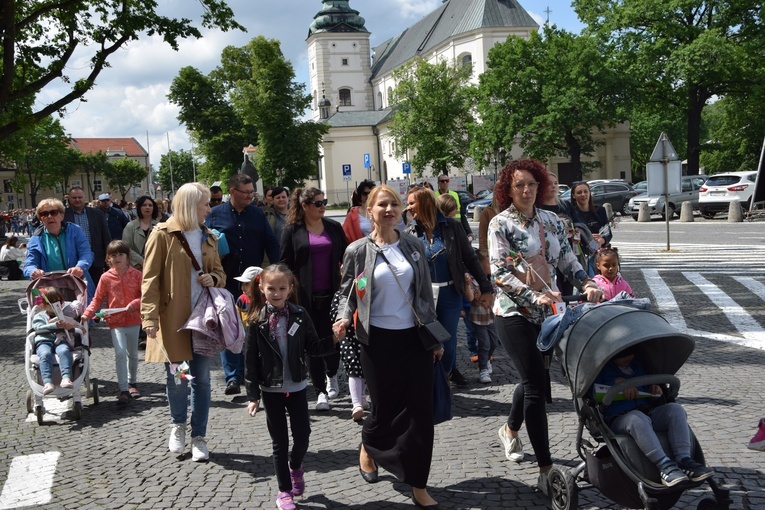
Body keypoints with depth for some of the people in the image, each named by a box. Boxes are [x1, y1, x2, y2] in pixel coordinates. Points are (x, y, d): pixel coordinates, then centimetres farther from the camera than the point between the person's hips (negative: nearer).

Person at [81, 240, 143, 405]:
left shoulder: (136, 274, -3)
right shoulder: (106, 277, -3)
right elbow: (97, 299, 2)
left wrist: (134, 304, -20)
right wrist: (87, 314, -11)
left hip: (133, 319, 2)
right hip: (115, 321, -1)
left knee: (132, 354, 16)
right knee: (120, 353, -14)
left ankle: (132, 383, 36)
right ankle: (123, 390, -10)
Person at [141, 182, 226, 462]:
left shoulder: (208, 237, 12)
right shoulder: (163, 235, -4)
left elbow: (220, 273, 21)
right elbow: (150, 279, -8)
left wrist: (213, 279, -3)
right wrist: (150, 316, -18)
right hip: (173, 319, -4)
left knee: (202, 379, 6)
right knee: (176, 378, 4)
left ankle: (198, 437, 17)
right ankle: (178, 425, 31)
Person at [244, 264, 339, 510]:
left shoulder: (300, 315, -5)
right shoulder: (257, 321, -9)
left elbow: (313, 347, 1)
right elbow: (250, 360, -6)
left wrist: (333, 340, -17)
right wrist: (253, 395, -7)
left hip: (297, 387, 1)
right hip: (271, 389, -1)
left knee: (302, 435, 5)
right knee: (279, 442, 7)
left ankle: (295, 467, 38)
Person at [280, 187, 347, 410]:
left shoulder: (334, 227, 8)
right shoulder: (292, 231, 0)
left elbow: (346, 257, 10)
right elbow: (285, 263, 0)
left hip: (331, 293, 2)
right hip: (306, 296, -2)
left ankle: (332, 374, 34)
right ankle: (320, 391, 14)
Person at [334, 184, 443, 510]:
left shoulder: (414, 246, 4)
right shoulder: (358, 251, -2)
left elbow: (425, 293, 8)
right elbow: (347, 292, 6)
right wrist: (345, 318, -14)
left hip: (414, 337, 2)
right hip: (378, 339, -2)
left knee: (420, 410, 1)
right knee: (386, 407, 7)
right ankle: (367, 449, 42)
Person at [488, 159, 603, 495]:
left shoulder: (552, 221, 8)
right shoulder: (500, 224, -7)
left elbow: (567, 259, 8)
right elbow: (500, 273, -14)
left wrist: (587, 283, -12)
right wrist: (535, 296, -26)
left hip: (546, 312, 6)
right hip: (514, 313, -5)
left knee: (532, 378, 16)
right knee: (537, 384, -9)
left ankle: (510, 429, 45)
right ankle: (546, 469, -3)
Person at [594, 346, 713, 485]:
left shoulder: (638, 364, 24)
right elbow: (592, 392, -9)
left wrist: (654, 388, 10)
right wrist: (617, 382, -17)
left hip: (648, 413, 6)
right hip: (617, 420, -6)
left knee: (675, 409, -21)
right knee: (637, 419, -39)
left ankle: (684, 461, -32)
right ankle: (664, 466, -45)